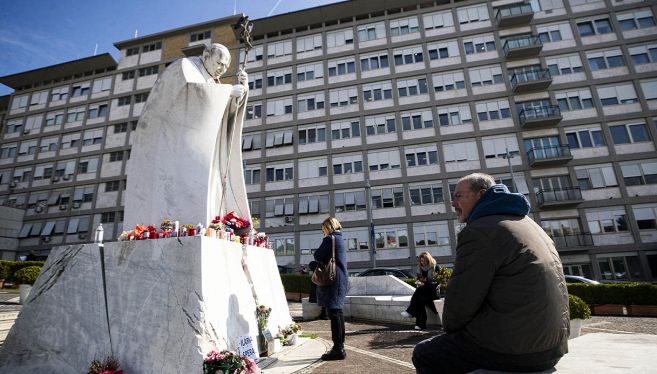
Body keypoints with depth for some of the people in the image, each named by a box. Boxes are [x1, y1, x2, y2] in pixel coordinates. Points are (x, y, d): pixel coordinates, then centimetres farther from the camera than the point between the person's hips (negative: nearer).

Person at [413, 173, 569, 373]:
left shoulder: (479, 231, -16)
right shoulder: (525, 222, 14)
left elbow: (461, 301, -17)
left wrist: (449, 327, 5)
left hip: (512, 346, -9)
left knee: (424, 354, 7)